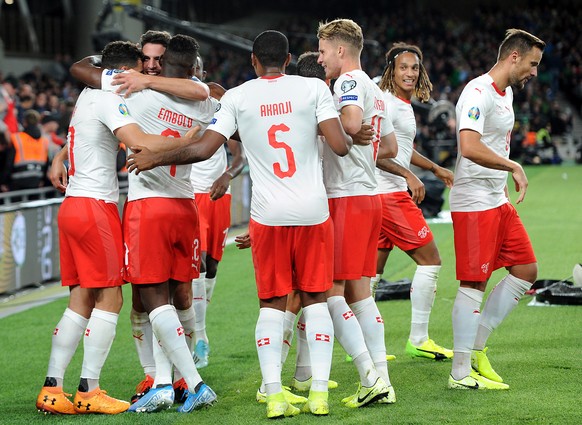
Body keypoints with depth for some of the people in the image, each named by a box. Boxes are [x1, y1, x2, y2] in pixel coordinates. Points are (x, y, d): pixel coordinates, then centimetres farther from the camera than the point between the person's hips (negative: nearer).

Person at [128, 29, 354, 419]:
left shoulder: (237, 97, 1)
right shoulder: (314, 88, -1)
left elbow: (203, 149, -3)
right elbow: (340, 145, -8)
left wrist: (153, 159, 10)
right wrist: (350, 139, 16)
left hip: (268, 215, 0)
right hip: (313, 212, 0)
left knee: (272, 303, 8)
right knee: (315, 299, 10)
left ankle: (274, 395, -2)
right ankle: (319, 394, 4)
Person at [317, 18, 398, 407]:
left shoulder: (349, 82, -9)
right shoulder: (374, 90, 20)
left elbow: (351, 123, -29)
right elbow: (391, 148, 28)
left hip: (347, 198, -9)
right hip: (370, 196, 9)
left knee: (331, 293, -8)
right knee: (359, 291, 11)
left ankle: (369, 376, -14)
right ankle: (382, 381, 8)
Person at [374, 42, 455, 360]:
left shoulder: (404, 105, 17)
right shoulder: (387, 104, -13)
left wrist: (435, 168, 39)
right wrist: (407, 174, -25)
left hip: (385, 195, 10)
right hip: (390, 194, -10)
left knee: (373, 270, 10)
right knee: (429, 260, -4)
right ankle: (418, 340, 0)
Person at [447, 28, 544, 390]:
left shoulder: (507, 92, 15)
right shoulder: (478, 93, -17)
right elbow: (470, 146, -31)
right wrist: (513, 167, -24)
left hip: (498, 201, 10)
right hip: (473, 203, -10)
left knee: (526, 270, 10)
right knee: (474, 284, -7)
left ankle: (477, 348, 17)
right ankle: (461, 373, 0)